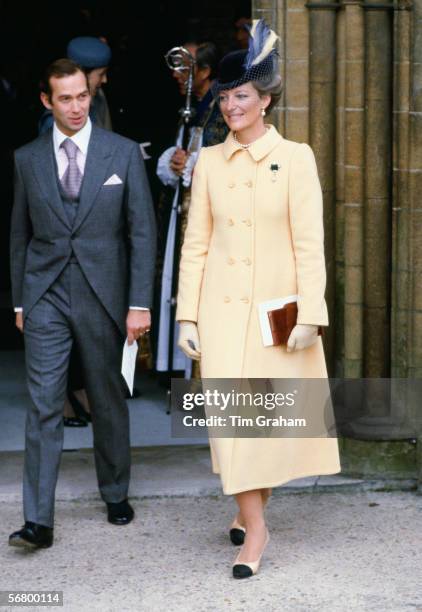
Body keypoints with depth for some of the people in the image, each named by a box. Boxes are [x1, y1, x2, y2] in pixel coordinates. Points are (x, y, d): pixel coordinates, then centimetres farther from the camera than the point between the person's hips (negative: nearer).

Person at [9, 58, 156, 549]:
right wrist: (19, 301, 9)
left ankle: (116, 495, 31)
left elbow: (142, 231, -1)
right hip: (46, 297, 1)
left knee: (109, 402, 12)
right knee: (43, 405, -6)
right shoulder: (27, 159, 5)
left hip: (103, 296, 0)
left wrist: (140, 303, -7)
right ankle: (38, 521, -6)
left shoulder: (123, 153, 0)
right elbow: (20, 234, 11)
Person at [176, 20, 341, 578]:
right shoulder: (210, 161, 6)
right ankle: (254, 526, 7)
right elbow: (196, 243, 6)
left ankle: (251, 507, 25)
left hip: (277, 308, -2)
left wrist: (308, 316, -12)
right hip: (222, 309, 2)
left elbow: (309, 242, -6)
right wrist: (188, 317, 2)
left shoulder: (294, 157, -2)